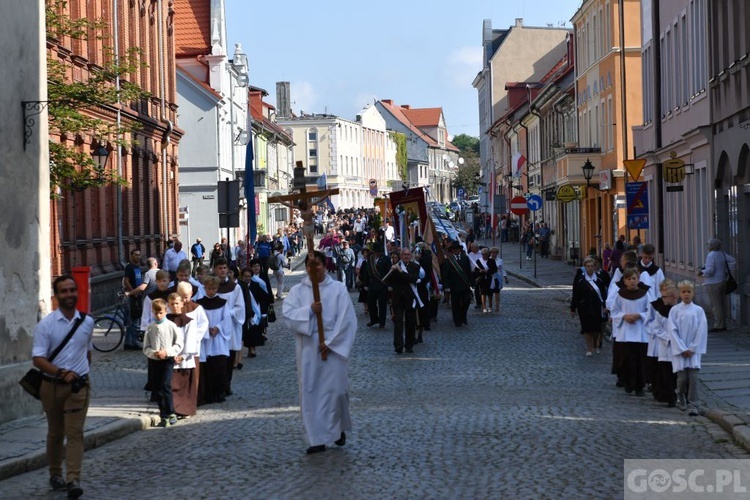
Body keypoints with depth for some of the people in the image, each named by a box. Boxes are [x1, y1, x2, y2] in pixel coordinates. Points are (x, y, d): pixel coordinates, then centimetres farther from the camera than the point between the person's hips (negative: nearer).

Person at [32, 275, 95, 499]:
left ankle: (73, 480, -16)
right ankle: (55, 474, 29)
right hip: (52, 385, -1)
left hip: (78, 386, 1)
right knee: (55, 433, 13)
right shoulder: (46, 324, -7)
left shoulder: (87, 322, 4)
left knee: (75, 432, -9)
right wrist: (61, 373, -25)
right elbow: (38, 359, -13)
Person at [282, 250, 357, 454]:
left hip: (334, 346, -1)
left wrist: (330, 342, -12)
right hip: (308, 348, 2)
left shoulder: (338, 288, 1)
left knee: (336, 389, 0)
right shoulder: (297, 291, 6)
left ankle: (339, 428, 25)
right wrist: (309, 310, -21)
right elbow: (288, 315, -7)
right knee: (310, 392, -1)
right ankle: (317, 439, 3)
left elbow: (346, 319, -6)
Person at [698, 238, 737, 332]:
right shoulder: (722, 254, 7)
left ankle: (718, 325, -2)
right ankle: (723, 325, 18)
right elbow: (733, 262, 10)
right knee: (722, 304, 12)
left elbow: (710, 270, -24)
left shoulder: (711, 255, -17)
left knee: (716, 305, -4)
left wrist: (702, 272, -7)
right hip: (722, 281, 9)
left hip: (713, 284, -9)